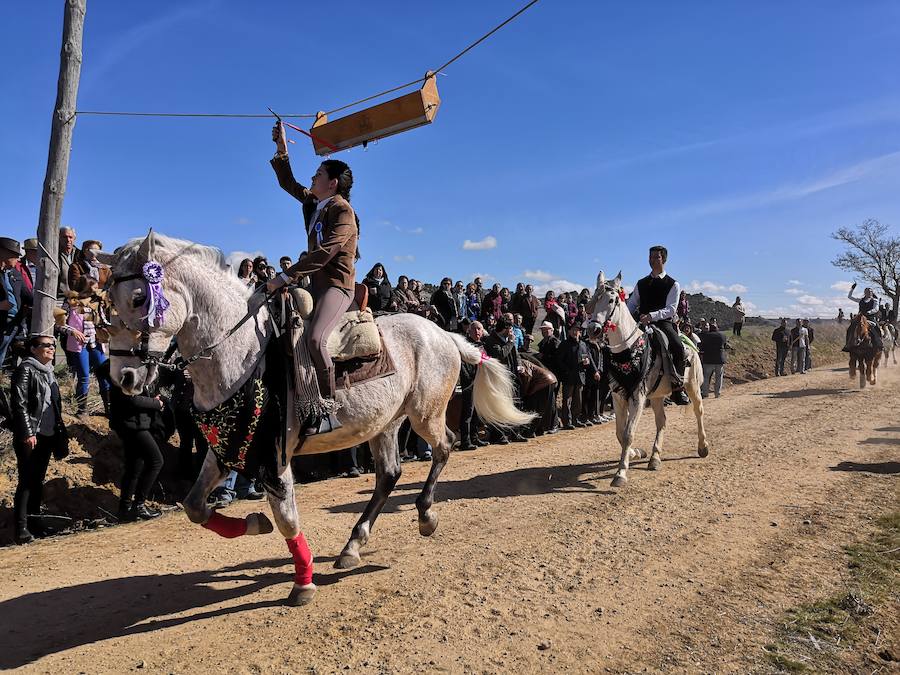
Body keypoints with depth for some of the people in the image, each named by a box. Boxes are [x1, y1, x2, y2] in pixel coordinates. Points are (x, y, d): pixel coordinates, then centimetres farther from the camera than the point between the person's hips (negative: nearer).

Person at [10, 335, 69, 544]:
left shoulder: (48, 371, 15)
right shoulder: (26, 370, -9)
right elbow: (19, 404, -15)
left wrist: (60, 432, 18)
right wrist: (28, 433, -19)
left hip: (47, 435, 7)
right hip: (30, 436, -7)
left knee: (38, 480, 13)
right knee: (27, 481, -5)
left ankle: (35, 520, 22)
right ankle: (21, 527, 1)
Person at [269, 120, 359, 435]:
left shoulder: (343, 211, -13)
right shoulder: (313, 203, 14)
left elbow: (323, 253, -23)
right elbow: (289, 184, 29)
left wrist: (285, 276, -24)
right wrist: (281, 149, 19)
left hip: (336, 285, -10)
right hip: (316, 283, 10)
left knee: (314, 337, -31)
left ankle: (328, 411, -26)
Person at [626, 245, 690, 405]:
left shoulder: (672, 284, 5)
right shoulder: (641, 283, 18)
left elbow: (670, 309, -6)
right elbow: (631, 305, 16)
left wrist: (651, 316, -23)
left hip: (663, 323, -4)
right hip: (641, 323, 4)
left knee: (678, 347, -31)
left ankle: (678, 387, -20)